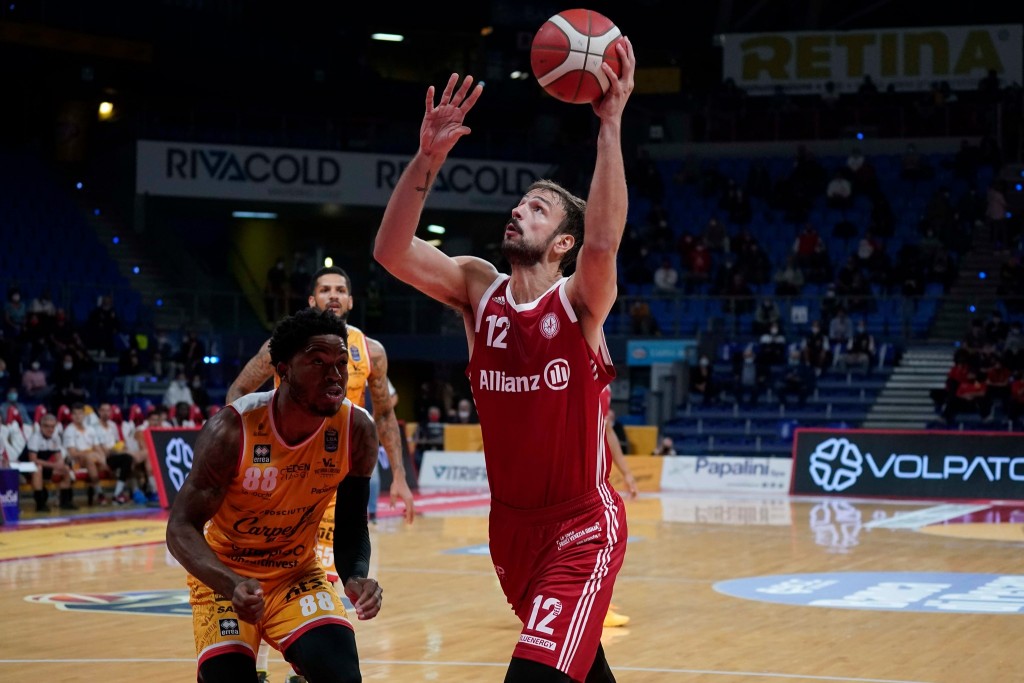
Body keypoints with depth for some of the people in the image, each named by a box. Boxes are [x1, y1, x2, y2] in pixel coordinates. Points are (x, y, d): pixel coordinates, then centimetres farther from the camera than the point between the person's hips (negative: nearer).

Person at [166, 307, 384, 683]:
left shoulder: (357, 431, -15)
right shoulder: (231, 430, -25)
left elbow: (351, 525, -1)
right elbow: (182, 527, -22)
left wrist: (356, 576, -24)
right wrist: (231, 585, -40)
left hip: (298, 574, 2)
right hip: (224, 576, -2)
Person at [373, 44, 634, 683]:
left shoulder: (579, 301, -15)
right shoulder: (479, 288, -2)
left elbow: (604, 241, -37)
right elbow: (391, 251, -17)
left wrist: (611, 123, -39)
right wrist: (429, 156, -27)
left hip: (583, 526, -6)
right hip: (511, 521, 6)